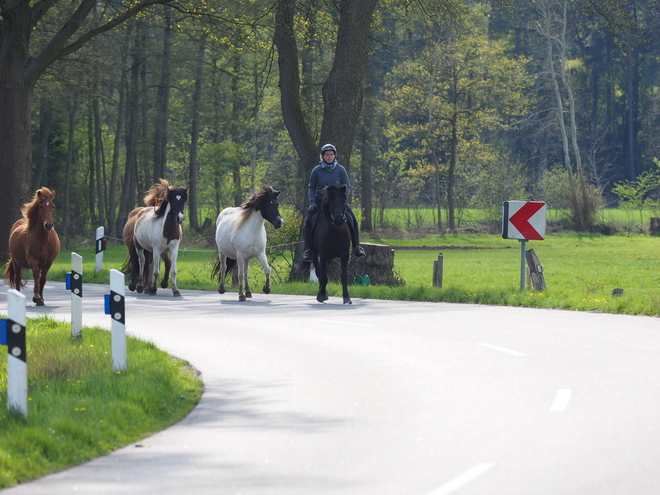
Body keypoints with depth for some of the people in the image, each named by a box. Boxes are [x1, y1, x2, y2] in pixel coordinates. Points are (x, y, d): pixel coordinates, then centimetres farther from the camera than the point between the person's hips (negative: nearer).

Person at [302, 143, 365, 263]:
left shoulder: (340, 170, 1)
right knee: (309, 221, -20)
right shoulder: (316, 170, 0)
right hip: (320, 202, 0)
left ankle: (356, 247, -5)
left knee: (352, 220, -17)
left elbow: (347, 187, 3)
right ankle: (308, 250, -13)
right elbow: (311, 188, 7)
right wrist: (312, 202, -7)